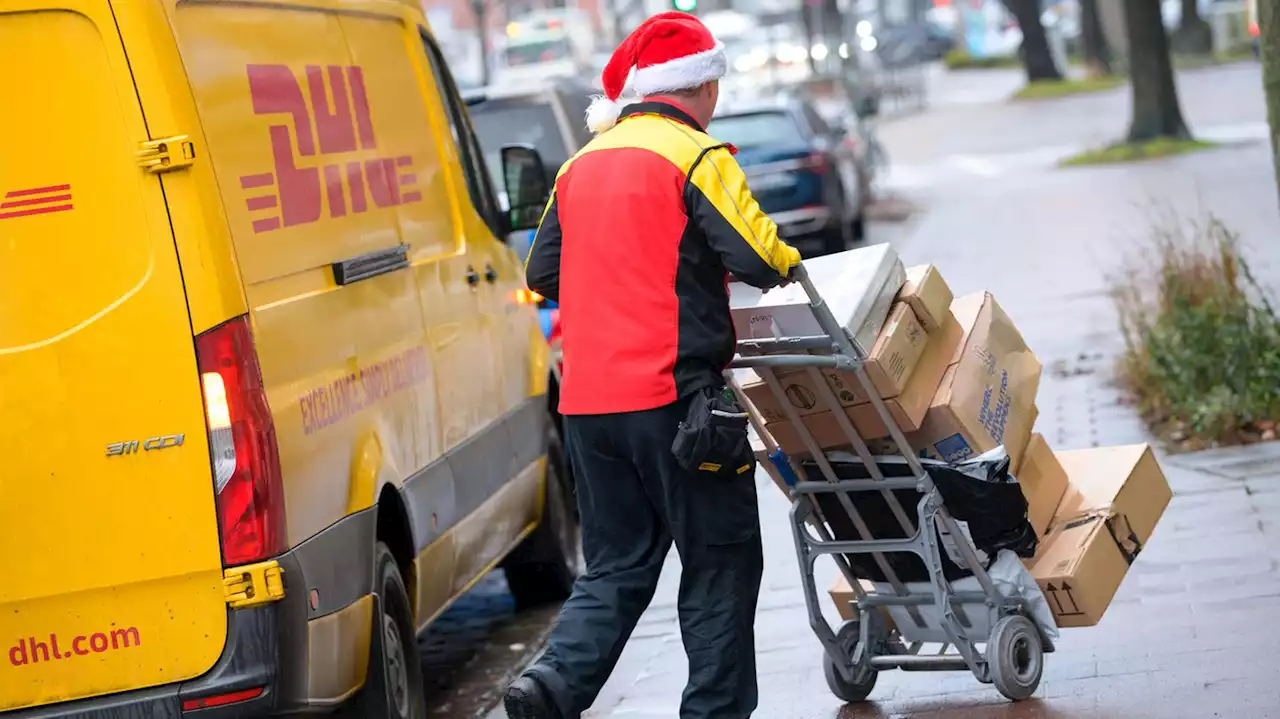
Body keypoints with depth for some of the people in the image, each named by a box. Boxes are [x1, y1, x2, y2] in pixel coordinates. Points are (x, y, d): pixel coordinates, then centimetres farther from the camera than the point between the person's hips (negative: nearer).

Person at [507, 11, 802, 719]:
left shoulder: (583, 163, 14)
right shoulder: (697, 157, -8)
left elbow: (542, 274, 18)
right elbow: (757, 254, -16)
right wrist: (790, 266, 5)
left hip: (587, 402, 7)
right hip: (672, 395, -6)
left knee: (618, 565, 12)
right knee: (720, 562, 6)